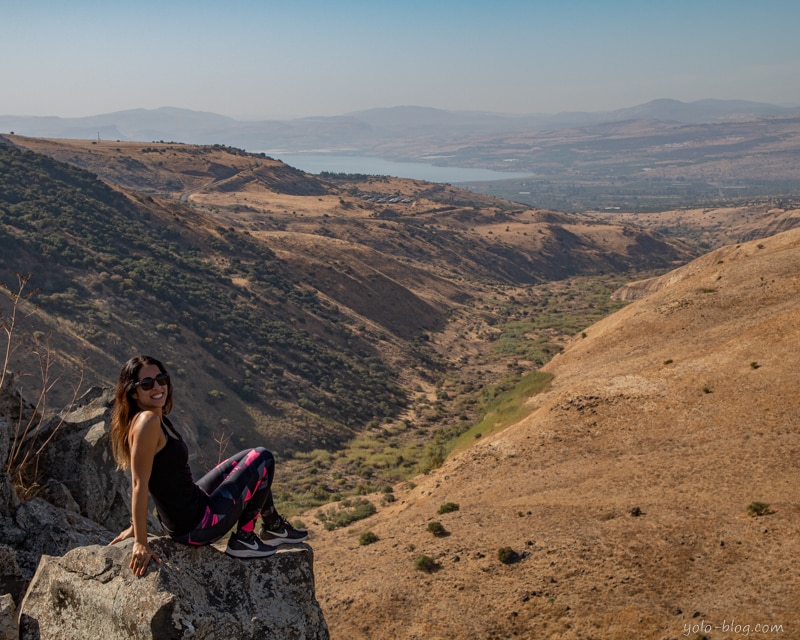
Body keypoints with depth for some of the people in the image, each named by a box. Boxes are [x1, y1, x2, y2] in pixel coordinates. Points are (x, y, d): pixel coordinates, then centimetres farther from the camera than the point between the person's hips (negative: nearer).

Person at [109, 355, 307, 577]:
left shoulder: (157, 417, 4)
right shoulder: (147, 421, -25)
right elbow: (139, 484, -26)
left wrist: (136, 526, 16)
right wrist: (141, 543, -24)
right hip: (196, 527, -10)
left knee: (248, 458, 25)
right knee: (262, 458, 0)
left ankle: (274, 527, 35)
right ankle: (243, 538, 9)